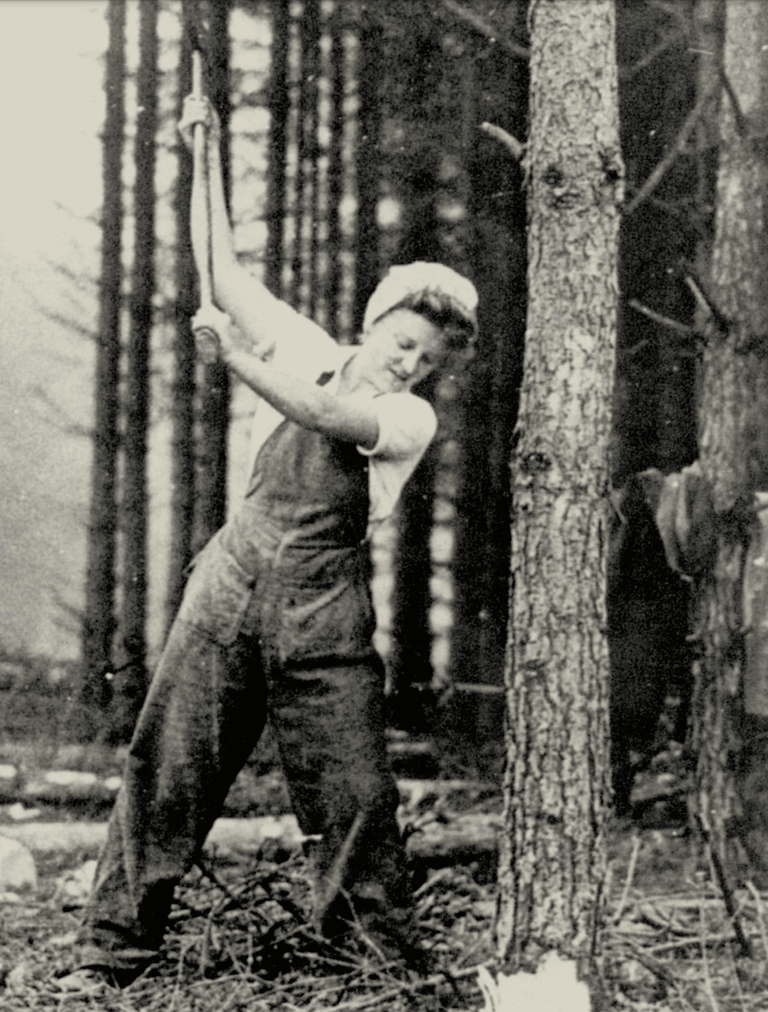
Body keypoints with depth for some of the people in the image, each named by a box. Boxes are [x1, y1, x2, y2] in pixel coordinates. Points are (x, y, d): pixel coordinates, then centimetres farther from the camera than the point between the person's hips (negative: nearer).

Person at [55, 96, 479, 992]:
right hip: (233, 581, 2)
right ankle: (109, 956, 0)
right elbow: (227, 277, 15)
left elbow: (326, 417, -15)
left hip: (324, 612, -2)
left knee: (356, 799, -5)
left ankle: (393, 970, 5)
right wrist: (208, 154, 12)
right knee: (165, 772, -3)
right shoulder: (309, 349, 14)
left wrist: (236, 355, -19)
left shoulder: (411, 418, 3)